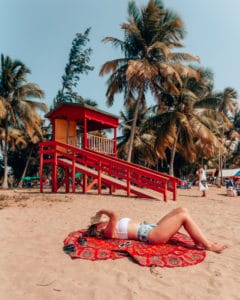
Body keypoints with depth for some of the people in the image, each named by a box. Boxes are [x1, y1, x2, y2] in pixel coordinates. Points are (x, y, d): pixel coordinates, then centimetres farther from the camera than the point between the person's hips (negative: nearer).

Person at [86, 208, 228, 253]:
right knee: (184, 216, -14)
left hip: (153, 228, 10)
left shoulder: (115, 226, 15)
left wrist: (102, 212, 14)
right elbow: (114, 215, -28)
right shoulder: (109, 232, -13)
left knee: (182, 210, 1)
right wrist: (102, 211, -11)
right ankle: (208, 245, -5)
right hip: (152, 235, -10)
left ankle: (200, 242, 6)